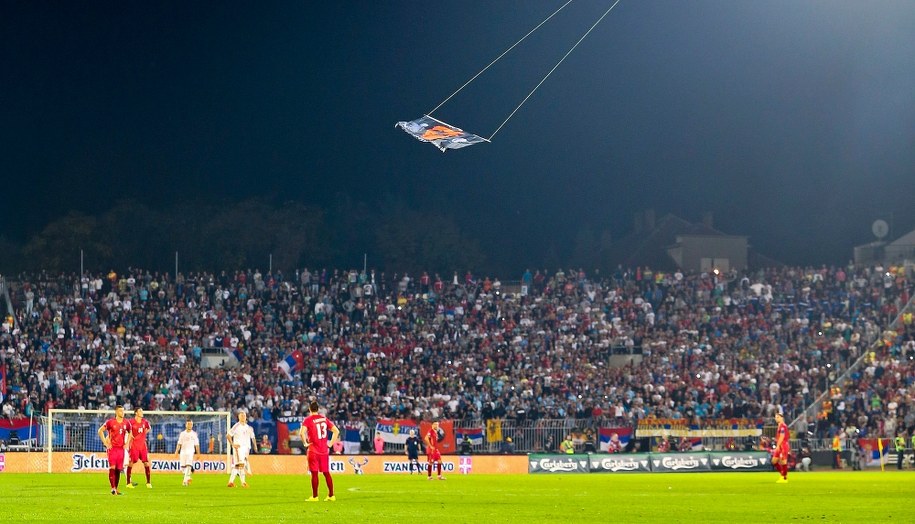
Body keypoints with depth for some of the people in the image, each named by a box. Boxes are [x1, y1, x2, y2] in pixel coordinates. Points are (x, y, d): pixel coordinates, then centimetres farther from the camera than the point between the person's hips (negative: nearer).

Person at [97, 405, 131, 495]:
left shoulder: (126, 423, 7)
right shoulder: (110, 422, -6)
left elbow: (130, 433, 25)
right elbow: (100, 431, 1)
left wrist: (127, 443, 13)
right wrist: (105, 442, -4)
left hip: (121, 448, 4)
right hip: (112, 448, -4)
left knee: (118, 469, 5)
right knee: (112, 467, -11)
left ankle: (116, 489, 11)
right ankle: (113, 488, -13)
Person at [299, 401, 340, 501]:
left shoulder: (308, 420, -8)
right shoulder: (324, 419, 7)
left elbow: (302, 433, -23)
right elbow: (336, 431, 7)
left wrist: (305, 443, -8)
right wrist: (331, 443, 9)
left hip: (313, 450, -5)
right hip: (324, 450, 5)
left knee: (314, 473, 0)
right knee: (326, 473, 12)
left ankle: (314, 496, 1)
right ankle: (331, 496, 14)